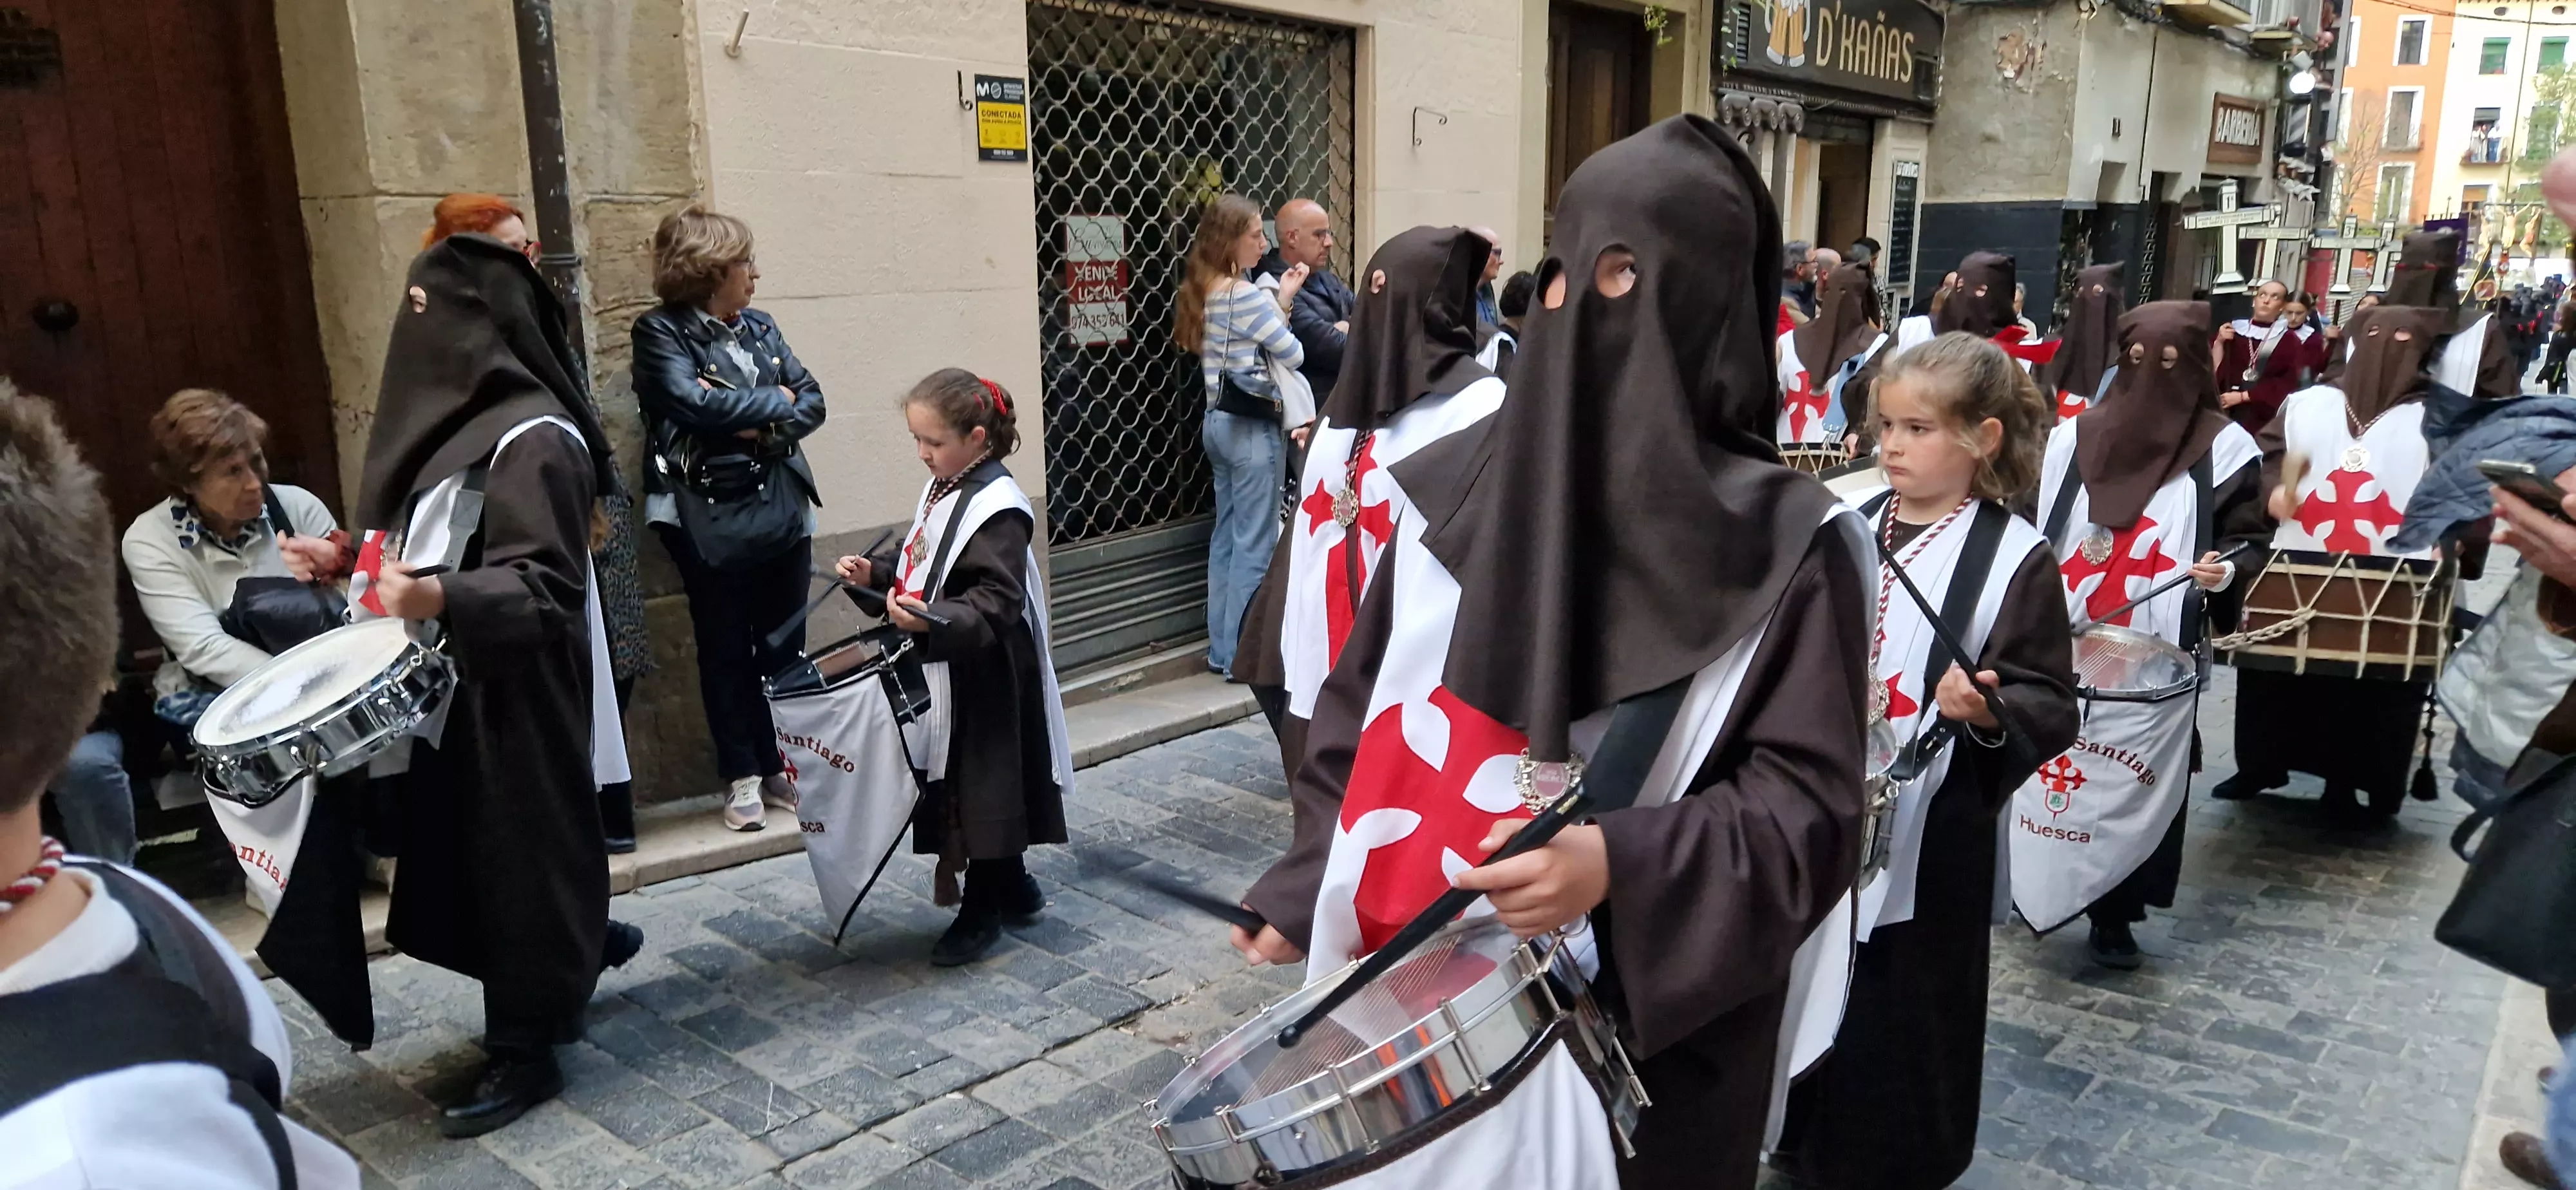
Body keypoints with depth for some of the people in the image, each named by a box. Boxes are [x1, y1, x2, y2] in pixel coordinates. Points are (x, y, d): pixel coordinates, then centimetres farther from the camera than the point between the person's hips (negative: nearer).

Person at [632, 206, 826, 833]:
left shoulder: (761, 328, 12)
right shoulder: (661, 331, -5)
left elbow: (812, 401, 6)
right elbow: (692, 402, -21)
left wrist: (767, 427, -14)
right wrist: (774, 401, -9)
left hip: (782, 507, 5)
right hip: (712, 517, -5)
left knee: (785, 646, 9)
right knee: (726, 651, 5)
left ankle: (780, 765, 21)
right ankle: (742, 777, 16)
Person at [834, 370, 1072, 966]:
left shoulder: (997, 508, -20)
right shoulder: (943, 490, 8)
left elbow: (995, 603, -26)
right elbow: (921, 561, 21)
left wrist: (931, 621, -38)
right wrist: (875, 571, 5)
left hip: (983, 679, -10)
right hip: (944, 671, 10)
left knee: (982, 790, 2)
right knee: (955, 786, 18)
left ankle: (981, 912, 16)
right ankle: (1015, 890, 34)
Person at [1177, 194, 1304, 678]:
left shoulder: (1202, 291, 10)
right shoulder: (1245, 294, -16)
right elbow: (1293, 356, -11)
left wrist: (1281, 299, 8)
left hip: (1218, 420, 9)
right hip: (1252, 426, -9)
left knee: (1227, 538, 13)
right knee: (1254, 545, -2)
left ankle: (1221, 648, 19)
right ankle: (1243, 654, 3)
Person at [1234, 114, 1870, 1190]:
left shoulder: (1783, 544, -12)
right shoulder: (1455, 489, -2)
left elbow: (1810, 806, -11)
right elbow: (1364, 712, 6)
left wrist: (1621, 866, -25)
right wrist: (1309, 896, 1)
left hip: (1656, 1021, -3)